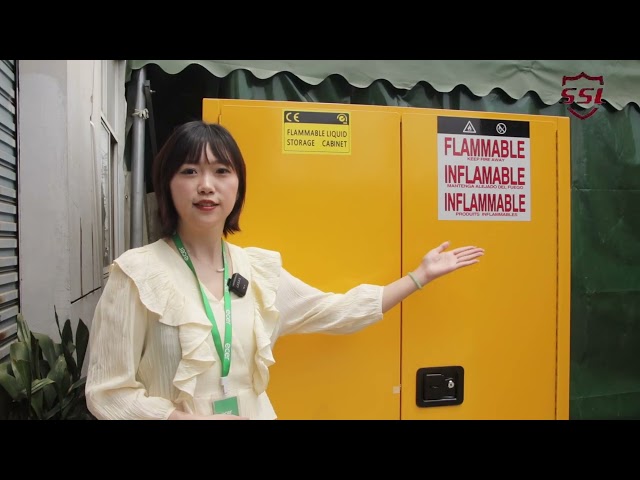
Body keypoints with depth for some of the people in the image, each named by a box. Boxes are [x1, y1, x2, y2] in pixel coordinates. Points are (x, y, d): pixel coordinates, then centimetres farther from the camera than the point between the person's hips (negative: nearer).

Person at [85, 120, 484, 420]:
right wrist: (197, 417, -23)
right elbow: (108, 394, -13)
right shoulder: (138, 273, -15)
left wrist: (421, 275, 9)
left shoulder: (259, 269, -1)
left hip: (254, 413, 5)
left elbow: (338, 312, 7)